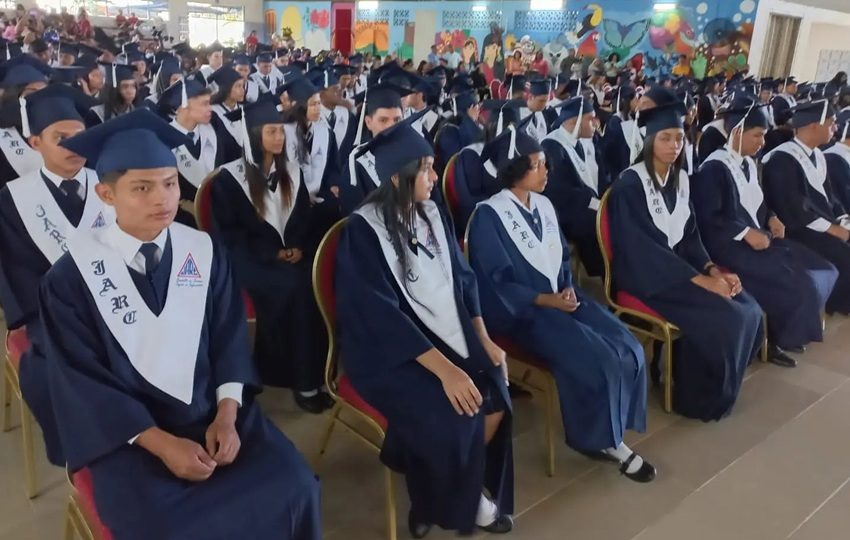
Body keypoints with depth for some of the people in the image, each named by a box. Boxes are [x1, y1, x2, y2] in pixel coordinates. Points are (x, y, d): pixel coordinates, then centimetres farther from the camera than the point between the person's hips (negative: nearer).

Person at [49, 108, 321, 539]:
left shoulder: (204, 252, 1)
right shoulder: (72, 277, -7)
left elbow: (230, 338, 3)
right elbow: (82, 380, -7)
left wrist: (226, 415, -11)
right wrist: (160, 442, -16)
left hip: (212, 409, 3)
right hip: (127, 430, -2)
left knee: (291, 486, -16)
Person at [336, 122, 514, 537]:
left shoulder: (430, 213, 5)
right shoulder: (363, 231, -16)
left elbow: (462, 278, 8)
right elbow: (382, 315, -22)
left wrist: (484, 340, -3)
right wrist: (443, 368, -27)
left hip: (445, 336, 7)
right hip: (388, 349, -6)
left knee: (495, 403, -11)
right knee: (454, 422, -23)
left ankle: (466, 486, 15)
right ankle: (449, 501, 8)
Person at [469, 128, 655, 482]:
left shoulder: (544, 205, 11)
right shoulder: (489, 216, -11)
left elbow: (562, 256, 15)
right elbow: (497, 284, -14)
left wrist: (568, 289, -5)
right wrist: (546, 300, -19)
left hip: (560, 298, 7)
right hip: (520, 310, -7)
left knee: (629, 350, -13)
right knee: (598, 361, -22)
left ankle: (612, 433, 3)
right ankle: (601, 438, 2)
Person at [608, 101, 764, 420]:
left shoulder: (681, 180, 9)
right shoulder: (630, 185, -15)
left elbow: (689, 235, 10)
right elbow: (644, 248, -21)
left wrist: (713, 269, -8)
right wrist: (699, 279, -22)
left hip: (679, 265, 8)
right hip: (644, 274, -7)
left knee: (749, 311, -8)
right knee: (721, 317, -22)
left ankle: (720, 386, 11)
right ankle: (700, 397, 0)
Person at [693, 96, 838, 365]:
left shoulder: (749, 164, 12)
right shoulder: (713, 168, -14)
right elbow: (708, 218, -19)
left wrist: (771, 218, 3)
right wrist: (746, 233, -22)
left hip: (757, 236, 9)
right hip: (729, 245, -9)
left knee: (822, 271, 2)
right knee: (796, 283, -18)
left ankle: (786, 330, 15)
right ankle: (775, 338, 7)